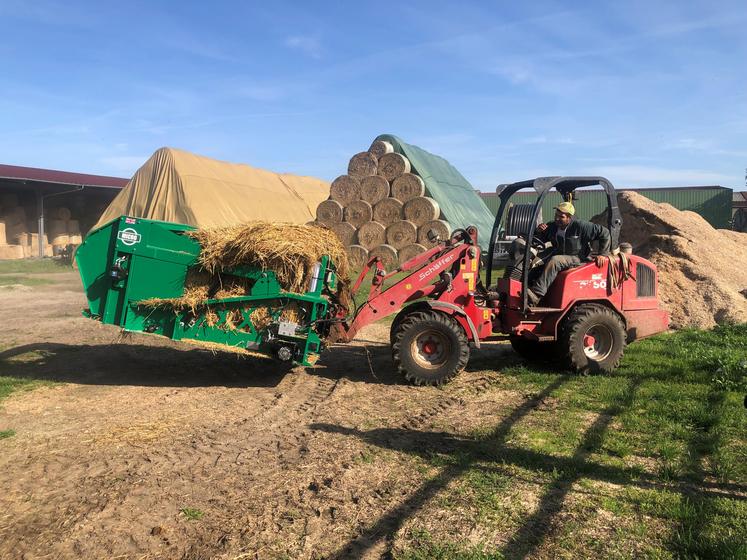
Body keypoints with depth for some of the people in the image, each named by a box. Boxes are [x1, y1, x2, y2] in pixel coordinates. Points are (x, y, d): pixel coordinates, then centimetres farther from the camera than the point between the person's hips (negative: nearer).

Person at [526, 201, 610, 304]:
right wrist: (538, 232, -7)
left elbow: (604, 233, -5)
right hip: (559, 258, 7)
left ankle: (536, 295, -46)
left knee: (554, 261, -36)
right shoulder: (552, 227, 6)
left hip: (578, 259, -6)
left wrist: (602, 254, -7)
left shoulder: (580, 226, -9)